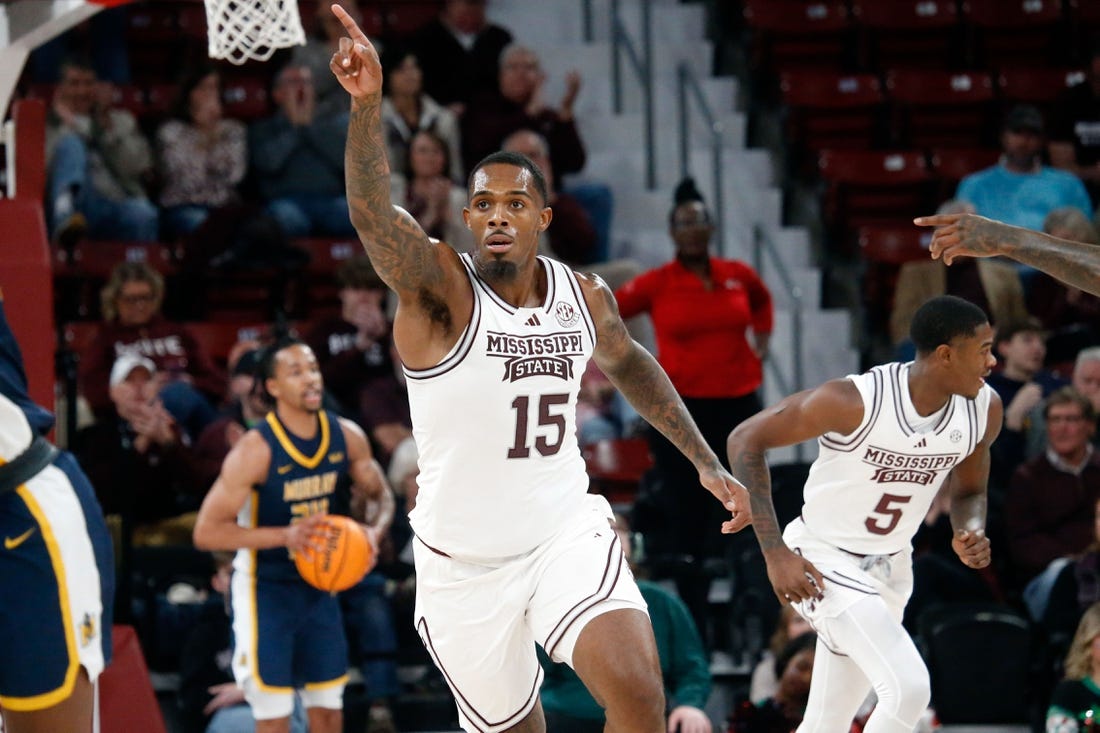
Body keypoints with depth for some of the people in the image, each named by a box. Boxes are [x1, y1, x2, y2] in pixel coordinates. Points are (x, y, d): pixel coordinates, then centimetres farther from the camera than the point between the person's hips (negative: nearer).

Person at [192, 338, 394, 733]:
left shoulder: (347, 437, -5)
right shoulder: (255, 449, -21)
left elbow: (381, 496, 11)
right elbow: (207, 531, -22)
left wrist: (374, 531, -13)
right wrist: (285, 535, -32)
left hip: (320, 585, 5)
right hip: (265, 589, -5)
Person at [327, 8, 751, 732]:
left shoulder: (584, 297, 0)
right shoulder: (440, 286, -16)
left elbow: (628, 363, 23)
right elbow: (373, 214, -36)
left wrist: (707, 462, 21)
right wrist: (368, 103, -53)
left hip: (566, 530, 2)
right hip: (465, 560, -2)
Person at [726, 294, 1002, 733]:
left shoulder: (983, 409, -8)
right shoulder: (855, 400, -26)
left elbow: (969, 490, 12)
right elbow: (746, 440, -18)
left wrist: (970, 533, -13)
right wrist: (775, 553, -21)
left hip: (889, 566, 7)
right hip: (825, 560, -7)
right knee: (908, 688, -24)